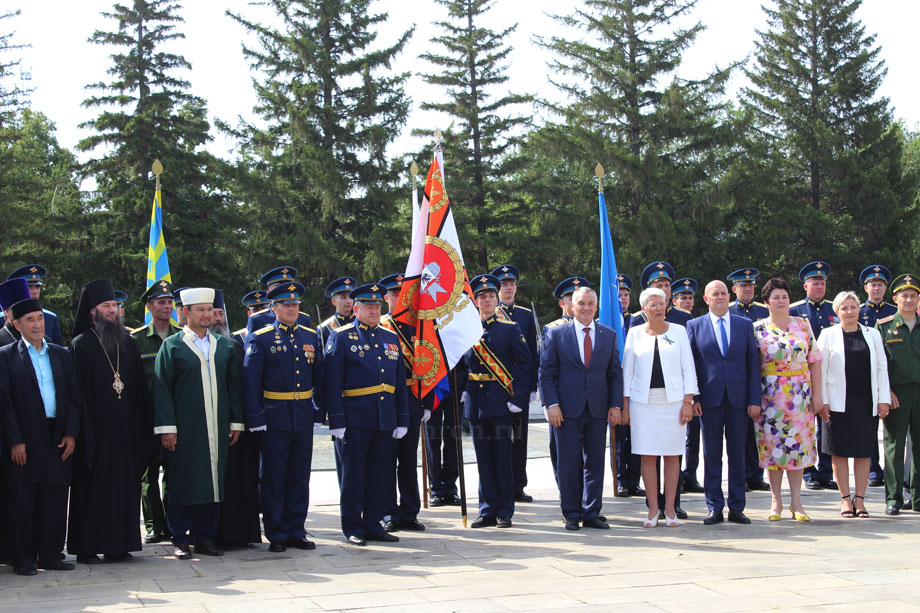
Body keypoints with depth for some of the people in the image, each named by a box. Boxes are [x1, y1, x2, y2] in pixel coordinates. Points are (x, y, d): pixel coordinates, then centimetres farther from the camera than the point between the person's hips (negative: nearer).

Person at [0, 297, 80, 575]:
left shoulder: (61, 354, 12)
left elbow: (73, 395, 10)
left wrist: (71, 433, -1)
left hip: (58, 437, 3)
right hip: (23, 440, -3)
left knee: (55, 500, 5)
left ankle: (50, 554, 15)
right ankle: (23, 559, 9)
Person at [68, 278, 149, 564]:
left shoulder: (127, 343, 13)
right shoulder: (81, 345, -2)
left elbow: (139, 387, 14)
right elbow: (77, 391, -7)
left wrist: (142, 427, 7)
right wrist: (83, 430, -15)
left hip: (125, 429, 5)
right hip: (95, 430, -5)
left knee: (124, 485, 6)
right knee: (92, 487, -1)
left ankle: (118, 544, 13)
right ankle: (86, 547, 5)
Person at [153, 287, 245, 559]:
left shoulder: (224, 345, 13)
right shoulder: (172, 346, 1)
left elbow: (234, 386, 15)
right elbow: (161, 389, -3)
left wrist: (236, 422, 8)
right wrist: (166, 427, -10)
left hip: (216, 429, 4)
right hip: (184, 429, -4)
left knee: (213, 482, 5)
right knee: (182, 484, -1)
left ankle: (205, 538, 15)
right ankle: (181, 540, 9)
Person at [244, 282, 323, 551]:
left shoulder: (311, 337, 11)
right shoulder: (261, 338, -1)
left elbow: (319, 376, 14)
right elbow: (251, 380, -5)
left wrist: (319, 409, 8)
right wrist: (256, 417, -11)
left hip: (304, 417, 4)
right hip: (276, 418, -4)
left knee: (300, 476, 8)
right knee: (274, 477, 2)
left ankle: (296, 531, 17)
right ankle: (276, 534, 10)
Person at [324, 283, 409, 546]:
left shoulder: (391, 337, 15)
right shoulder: (341, 337, -1)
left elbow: (400, 382, 16)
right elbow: (332, 382, -6)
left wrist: (402, 420, 11)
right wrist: (337, 421, -13)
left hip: (385, 420, 5)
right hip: (356, 418, -5)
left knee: (380, 473, 8)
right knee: (353, 472, 1)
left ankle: (373, 524, 18)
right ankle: (353, 528, 10)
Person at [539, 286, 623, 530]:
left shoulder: (609, 335, 9)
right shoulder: (556, 334, 2)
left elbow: (615, 373, 10)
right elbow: (546, 373, 0)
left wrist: (616, 405, 1)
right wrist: (552, 404, -9)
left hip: (598, 409, 2)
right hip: (568, 409, -2)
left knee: (595, 464, 6)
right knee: (569, 464, 1)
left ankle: (591, 514, 15)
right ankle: (572, 515, 11)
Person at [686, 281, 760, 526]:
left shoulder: (745, 325, 9)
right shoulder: (694, 326, 5)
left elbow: (753, 364, 6)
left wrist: (755, 399, -2)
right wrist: (692, 398, -6)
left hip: (738, 399, 1)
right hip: (709, 400, -1)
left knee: (737, 455, 6)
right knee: (712, 456, 3)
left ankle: (736, 508, 13)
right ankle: (714, 508, 10)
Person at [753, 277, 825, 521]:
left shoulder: (803, 325, 6)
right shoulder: (758, 329, 1)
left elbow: (814, 361, 5)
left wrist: (817, 395, -1)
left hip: (800, 394, 1)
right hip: (770, 394, -1)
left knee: (798, 443, 1)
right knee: (772, 444, 1)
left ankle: (796, 501, 7)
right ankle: (776, 501, 10)